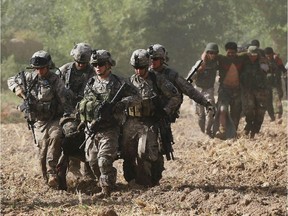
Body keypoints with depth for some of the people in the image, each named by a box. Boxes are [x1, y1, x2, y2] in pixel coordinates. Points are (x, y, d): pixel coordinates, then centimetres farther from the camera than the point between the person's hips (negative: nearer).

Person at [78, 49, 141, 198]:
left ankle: (106, 189, -14)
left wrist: (121, 103, -19)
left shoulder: (118, 83, -2)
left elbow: (136, 97, -3)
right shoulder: (91, 84, 12)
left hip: (109, 130, -5)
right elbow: (84, 103, 21)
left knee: (104, 160, -17)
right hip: (91, 129, 5)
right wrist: (84, 121, 10)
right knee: (92, 161, 7)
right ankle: (103, 182, 27)